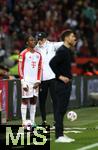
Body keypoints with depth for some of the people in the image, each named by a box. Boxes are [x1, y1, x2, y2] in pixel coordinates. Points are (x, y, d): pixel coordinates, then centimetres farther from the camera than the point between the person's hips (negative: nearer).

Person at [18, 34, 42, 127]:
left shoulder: (38, 54, 14)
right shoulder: (23, 54, -5)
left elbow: (39, 68, 15)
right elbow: (20, 68, -8)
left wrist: (38, 81, 3)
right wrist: (23, 82, -14)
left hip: (35, 81, 6)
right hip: (26, 81, -6)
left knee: (34, 101, 7)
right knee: (25, 101, -4)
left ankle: (32, 122, 12)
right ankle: (24, 122, -4)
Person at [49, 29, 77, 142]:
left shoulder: (67, 50, 15)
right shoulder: (62, 51, -15)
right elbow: (52, 63, -25)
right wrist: (60, 76, -22)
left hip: (67, 83, 10)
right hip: (62, 84, -10)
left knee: (62, 110, 12)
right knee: (60, 110, -8)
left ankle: (60, 135, 17)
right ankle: (59, 136, -7)